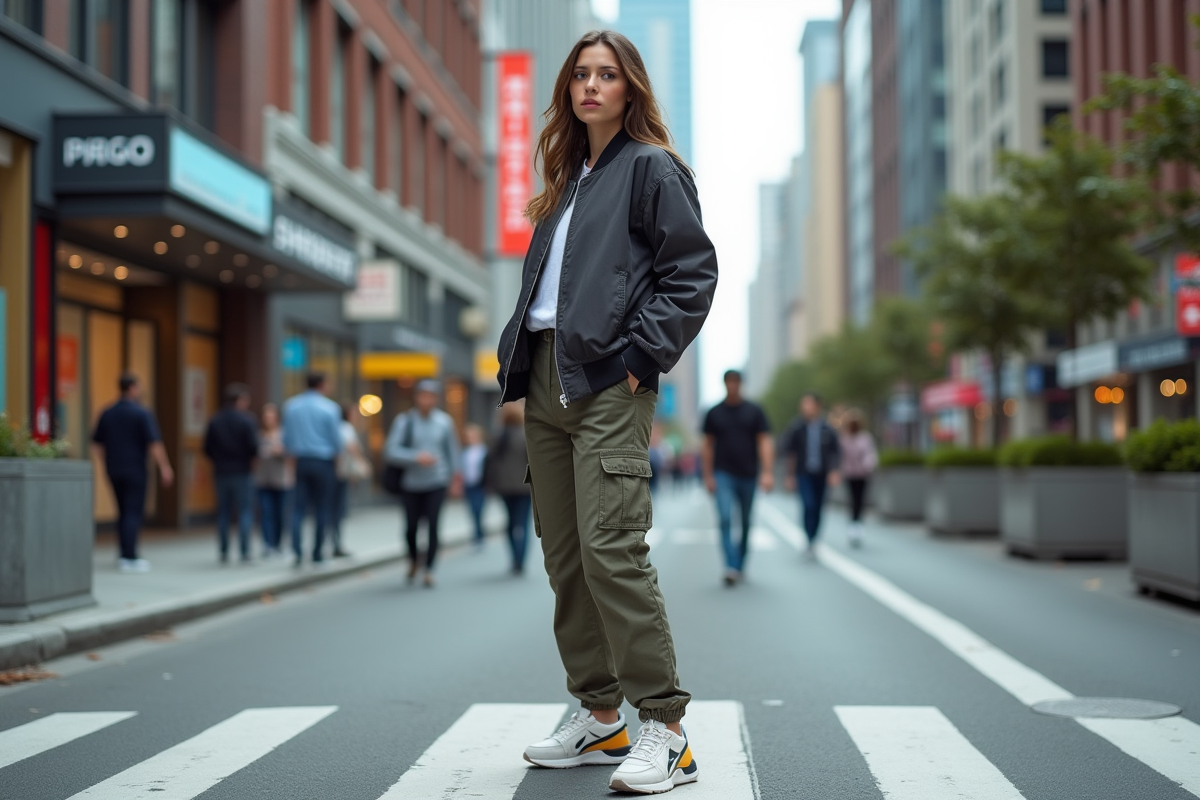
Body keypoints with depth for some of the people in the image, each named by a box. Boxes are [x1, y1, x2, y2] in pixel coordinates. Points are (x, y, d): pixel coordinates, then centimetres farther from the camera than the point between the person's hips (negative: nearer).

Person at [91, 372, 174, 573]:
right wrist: (165, 467, -9)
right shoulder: (142, 413, -11)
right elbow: (154, 444, -15)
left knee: (123, 511, 16)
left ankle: (125, 555, 17)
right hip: (135, 470, -6)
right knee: (134, 513, -4)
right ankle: (130, 558, -8)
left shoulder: (107, 413, 7)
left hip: (114, 471, 6)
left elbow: (96, 443, 12)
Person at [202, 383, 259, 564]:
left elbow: (207, 449, 3)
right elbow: (254, 447, -14)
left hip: (221, 472, 4)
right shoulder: (245, 420, -9)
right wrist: (250, 458, 7)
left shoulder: (214, 421, 4)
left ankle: (224, 553, 8)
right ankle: (244, 552, -6)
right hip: (241, 472, -4)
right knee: (245, 512, 0)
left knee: (223, 513, 9)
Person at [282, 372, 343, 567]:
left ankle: (297, 549, -15)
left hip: (301, 461, 3)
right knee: (322, 510, 6)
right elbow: (337, 439, -5)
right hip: (323, 463, -3)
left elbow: (286, 438, 7)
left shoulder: (290, 406, 3)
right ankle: (317, 555, 9)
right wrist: (334, 454, 15)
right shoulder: (329, 408, -9)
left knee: (298, 507, 4)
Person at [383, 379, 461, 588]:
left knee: (432, 527, -9)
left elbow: (452, 450, 9)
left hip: (437, 484, 0)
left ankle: (429, 570, 0)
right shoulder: (404, 421, -6)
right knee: (411, 527, 9)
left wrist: (454, 477, 12)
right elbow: (391, 451, -12)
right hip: (412, 484, 0)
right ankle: (414, 559, 38)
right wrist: (416, 457, -24)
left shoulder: (445, 421, -1)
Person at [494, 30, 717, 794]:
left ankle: (666, 728, -11)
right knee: (565, 556, 8)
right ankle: (600, 716, 17)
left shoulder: (653, 169, 2)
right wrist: (517, 360, 11)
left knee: (612, 548, -17)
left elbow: (694, 271, -6)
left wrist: (641, 353, -13)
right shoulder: (568, 181, 24)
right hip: (546, 379, 8)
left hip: (609, 383, -8)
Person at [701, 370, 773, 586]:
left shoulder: (754, 412, 3)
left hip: (748, 475, 1)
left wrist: (767, 472, -11)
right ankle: (731, 567, -21)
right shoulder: (714, 413, 5)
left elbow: (765, 442, -1)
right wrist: (708, 476, 2)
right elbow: (707, 444, 8)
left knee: (746, 523, 9)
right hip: (723, 475, -1)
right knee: (725, 519, -16)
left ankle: (741, 566, 23)